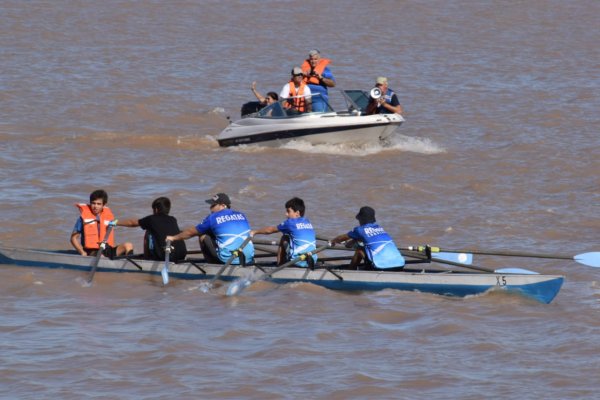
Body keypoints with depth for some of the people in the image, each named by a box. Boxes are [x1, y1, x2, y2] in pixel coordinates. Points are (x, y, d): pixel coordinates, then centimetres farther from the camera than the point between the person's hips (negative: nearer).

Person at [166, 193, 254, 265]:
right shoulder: (242, 216, 15)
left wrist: (174, 238, 33)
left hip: (228, 259, -5)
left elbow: (191, 232, 15)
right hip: (248, 260, 5)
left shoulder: (213, 218, 2)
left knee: (203, 236, 13)